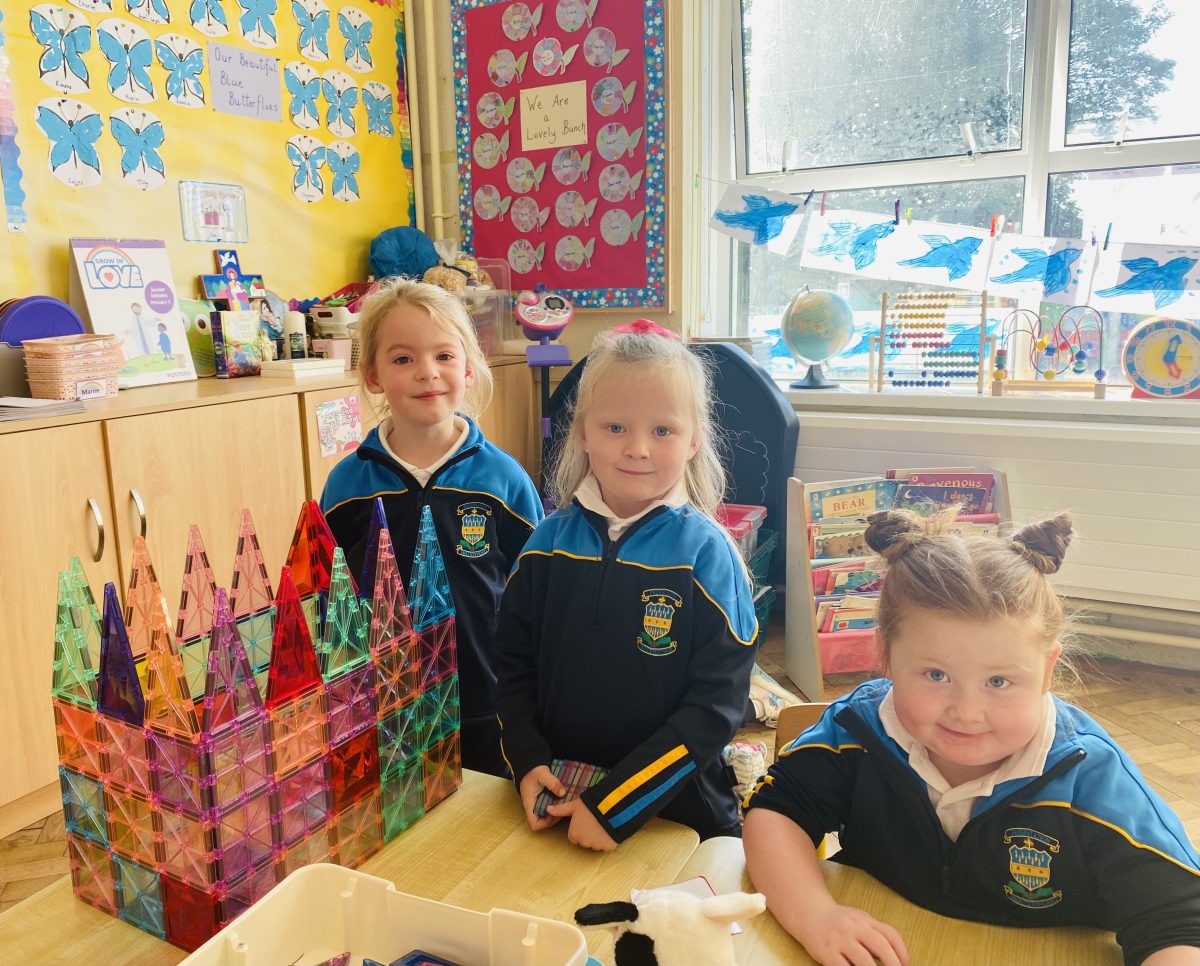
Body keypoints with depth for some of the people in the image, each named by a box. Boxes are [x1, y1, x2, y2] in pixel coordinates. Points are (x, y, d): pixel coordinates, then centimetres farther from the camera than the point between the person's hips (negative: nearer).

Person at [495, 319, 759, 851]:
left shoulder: (704, 552, -14)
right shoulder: (550, 541, -4)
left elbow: (717, 702, -16)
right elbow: (513, 663, 4)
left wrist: (615, 805, -19)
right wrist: (528, 763, -9)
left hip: (678, 810, -3)